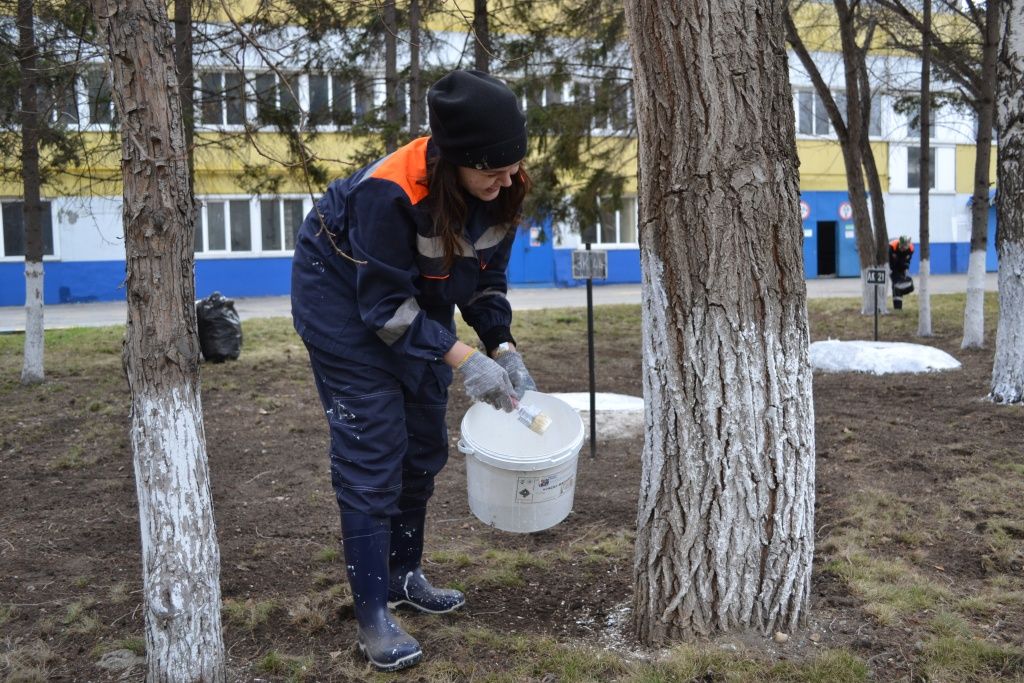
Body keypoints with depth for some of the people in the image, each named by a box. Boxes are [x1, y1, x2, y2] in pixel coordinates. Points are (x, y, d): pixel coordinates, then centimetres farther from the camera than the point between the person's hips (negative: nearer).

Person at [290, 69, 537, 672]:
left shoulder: (503, 190, -16)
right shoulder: (390, 193, -36)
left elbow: (487, 277, -4)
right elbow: (385, 306, -30)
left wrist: (504, 348, -17)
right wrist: (463, 360, -34)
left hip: (421, 302, 7)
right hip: (345, 300, -7)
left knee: (425, 446, 12)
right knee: (372, 452, -9)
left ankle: (405, 575, 30)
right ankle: (372, 611, 2)